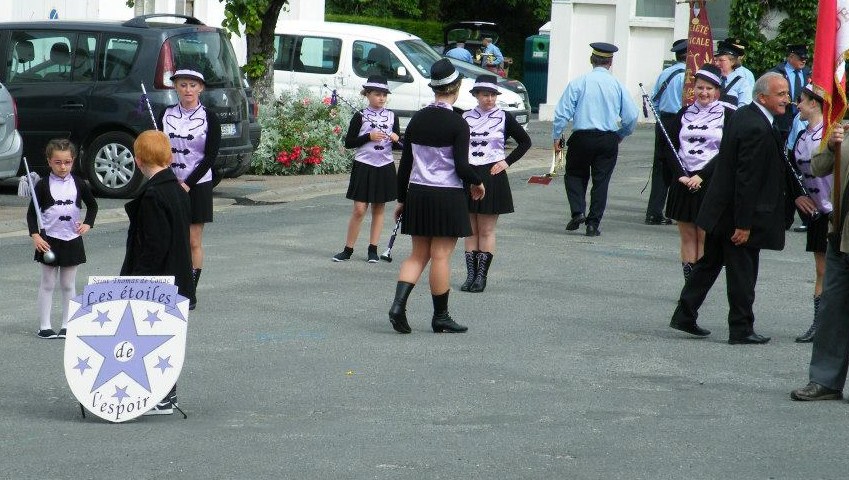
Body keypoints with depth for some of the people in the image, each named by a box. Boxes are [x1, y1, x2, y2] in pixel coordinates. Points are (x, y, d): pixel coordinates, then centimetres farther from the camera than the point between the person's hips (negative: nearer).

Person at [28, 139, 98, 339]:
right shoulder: (43, 185, -6)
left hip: (72, 239, 2)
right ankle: (44, 326, 7)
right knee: (47, 284, 3)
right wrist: (35, 236, -15)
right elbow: (32, 213, -3)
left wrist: (87, 224, -1)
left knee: (69, 285, 9)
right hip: (49, 239, -2)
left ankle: (67, 325, 16)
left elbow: (92, 205, 15)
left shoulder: (79, 184, 1)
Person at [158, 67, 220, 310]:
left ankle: (191, 292, 5)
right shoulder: (166, 115, 5)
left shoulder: (209, 118, -3)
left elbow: (210, 156, -6)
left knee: (193, 241, -1)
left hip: (197, 185, -2)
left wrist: (188, 184, -13)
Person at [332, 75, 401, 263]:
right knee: (359, 210, -5)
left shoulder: (392, 117, 6)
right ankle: (348, 249, 3)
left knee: (379, 208, 8)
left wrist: (397, 139, -11)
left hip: (385, 167, 3)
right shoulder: (360, 117, -3)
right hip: (364, 166, -3)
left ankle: (373, 249, 14)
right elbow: (348, 143, -4)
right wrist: (369, 137, -16)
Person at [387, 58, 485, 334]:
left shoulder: (417, 119, 4)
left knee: (418, 255, 13)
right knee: (441, 257, 2)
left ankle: (398, 304, -4)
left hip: (417, 194, 5)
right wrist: (477, 184, 4)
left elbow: (405, 163, 7)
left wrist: (401, 199, 15)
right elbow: (462, 167, -16)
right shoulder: (458, 124, -12)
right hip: (446, 196, -5)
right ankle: (440, 317, 10)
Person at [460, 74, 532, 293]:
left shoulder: (504, 118, 0)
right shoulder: (465, 117, 5)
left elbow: (525, 142, 7)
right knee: (471, 230, 6)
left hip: (492, 177, -2)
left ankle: (481, 275, 5)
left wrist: (507, 162, -1)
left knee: (486, 230, 0)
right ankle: (470, 274, 9)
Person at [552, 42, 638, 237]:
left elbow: (562, 113, -7)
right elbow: (631, 116, 1)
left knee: (575, 174, 15)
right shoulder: (617, 85, 0)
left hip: (582, 138, -1)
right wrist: (620, 135, 18)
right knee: (601, 181, 8)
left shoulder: (578, 83, -4)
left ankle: (577, 212, -4)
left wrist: (556, 136, 3)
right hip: (609, 140, 1)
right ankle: (593, 224, 6)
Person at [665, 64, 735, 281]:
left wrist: (701, 176, -13)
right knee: (687, 236, 3)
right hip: (683, 181, 3)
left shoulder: (727, 115, 1)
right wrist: (681, 175, -8)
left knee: (705, 238, -4)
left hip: (711, 181, -3)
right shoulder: (684, 114, 11)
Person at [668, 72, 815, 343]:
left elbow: (777, 163, 17)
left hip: (720, 208, 10)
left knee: (709, 263, 17)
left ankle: (684, 316, 23)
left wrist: (795, 193, 17)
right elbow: (747, 179, -24)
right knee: (742, 272, 3)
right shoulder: (758, 128, -24)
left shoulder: (742, 115, 8)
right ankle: (741, 329, 13)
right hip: (737, 214, -10)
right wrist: (744, 224, -22)